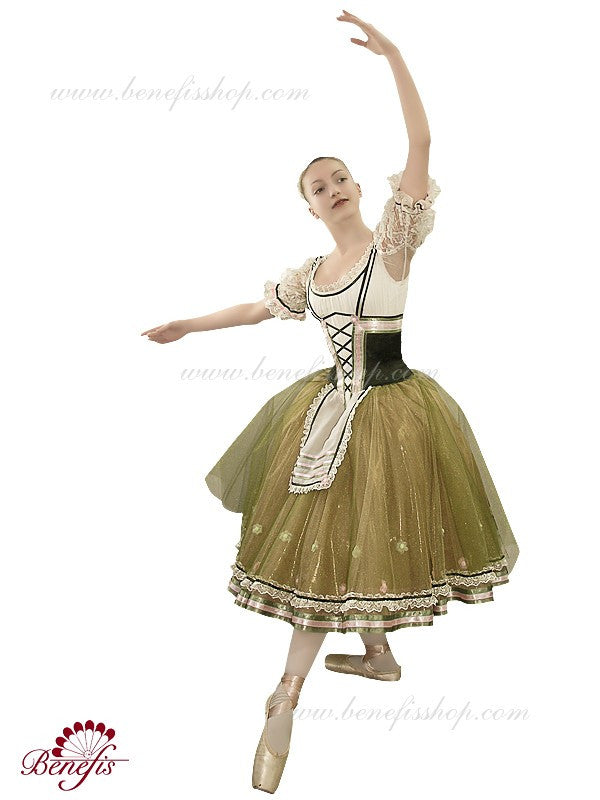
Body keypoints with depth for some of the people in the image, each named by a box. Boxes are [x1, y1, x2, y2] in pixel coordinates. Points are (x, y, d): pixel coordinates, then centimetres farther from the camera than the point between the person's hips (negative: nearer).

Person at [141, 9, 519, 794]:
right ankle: (378, 654, 36)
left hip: (388, 408, -6)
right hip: (331, 405, 6)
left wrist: (393, 53, -23)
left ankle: (287, 697, 11)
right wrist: (187, 324, 28)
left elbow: (421, 145, -18)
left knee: (343, 544, 1)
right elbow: (258, 308, 23)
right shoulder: (311, 271, 8)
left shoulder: (393, 241, -8)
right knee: (328, 539, 14)